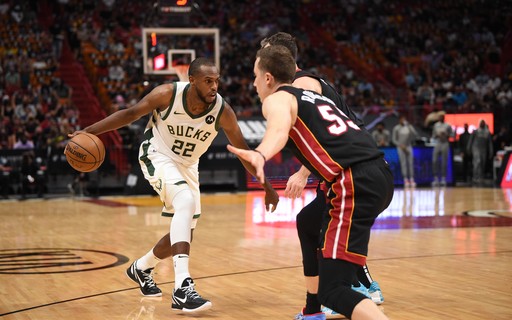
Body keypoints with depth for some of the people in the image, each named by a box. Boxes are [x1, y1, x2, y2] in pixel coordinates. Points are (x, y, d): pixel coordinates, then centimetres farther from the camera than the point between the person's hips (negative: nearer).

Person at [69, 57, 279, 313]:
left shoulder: (222, 111, -21)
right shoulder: (168, 94, -26)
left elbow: (243, 151, -9)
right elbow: (131, 114, -15)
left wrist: (267, 187, -4)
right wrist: (89, 131, -23)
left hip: (187, 166, 5)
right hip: (157, 156, -5)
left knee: (183, 234, 7)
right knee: (186, 202, -31)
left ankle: (141, 267, 38)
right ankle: (182, 287, -35)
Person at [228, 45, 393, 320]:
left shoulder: (277, 100, 3)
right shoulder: (311, 96, 28)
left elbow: (279, 130, -22)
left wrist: (260, 155, -41)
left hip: (356, 184, -9)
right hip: (380, 174, 9)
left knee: (333, 290, -12)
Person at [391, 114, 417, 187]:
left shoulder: (409, 127, 7)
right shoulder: (396, 128, 1)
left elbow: (415, 135, -6)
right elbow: (394, 139, 1)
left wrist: (408, 126, -12)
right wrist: (400, 145, -12)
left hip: (408, 147, 2)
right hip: (400, 148, -2)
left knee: (411, 163, -4)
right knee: (403, 163, -5)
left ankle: (412, 179, -4)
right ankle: (405, 179, -6)